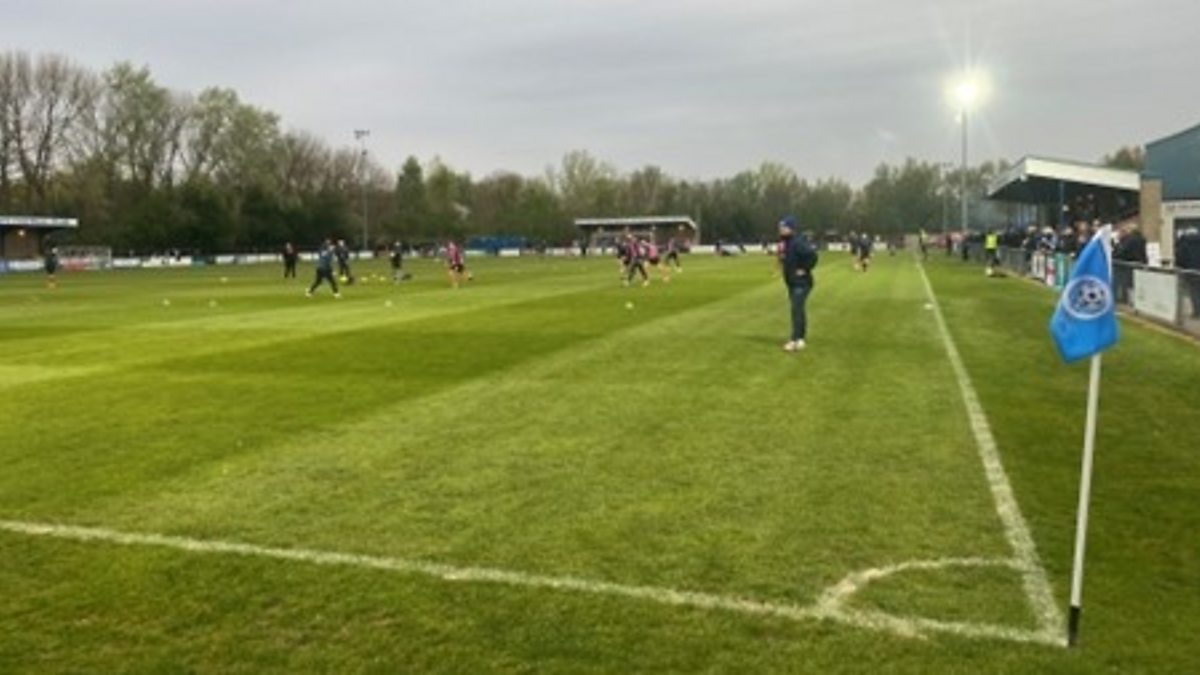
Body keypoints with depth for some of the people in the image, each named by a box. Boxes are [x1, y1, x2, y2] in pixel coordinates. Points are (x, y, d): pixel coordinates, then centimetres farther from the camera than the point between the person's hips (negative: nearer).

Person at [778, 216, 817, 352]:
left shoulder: (798, 242, -21)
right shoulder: (783, 242, 8)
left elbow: (812, 255, -30)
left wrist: (804, 269, -22)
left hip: (801, 282, -10)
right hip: (791, 282, 10)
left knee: (797, 309, -13)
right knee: (798, 309, 15)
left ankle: (796, 340, -13)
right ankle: (801, 338, 24)